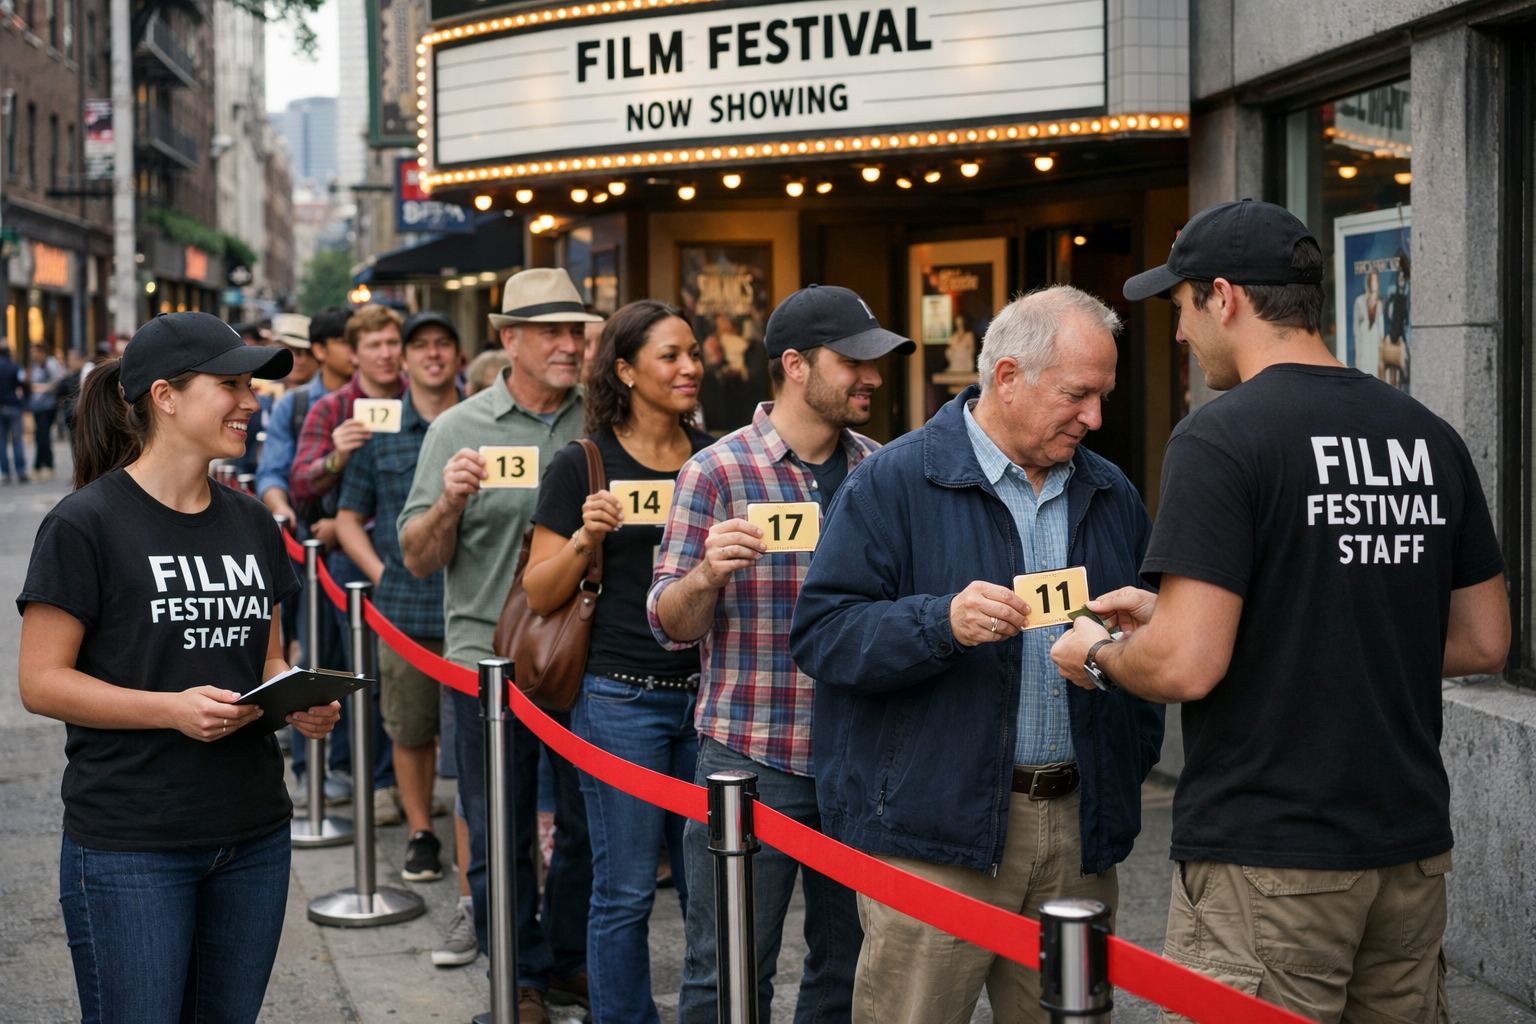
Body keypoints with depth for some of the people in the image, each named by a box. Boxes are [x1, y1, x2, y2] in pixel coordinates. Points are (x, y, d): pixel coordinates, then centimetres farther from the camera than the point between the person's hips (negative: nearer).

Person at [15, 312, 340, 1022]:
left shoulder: (250, 523, 11)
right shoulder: (86, 523, -9)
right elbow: (41, 682, -11)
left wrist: (300, 703, -3)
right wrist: (174, 708, -22)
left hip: (253, 838, 6)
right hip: (129, 847, -6)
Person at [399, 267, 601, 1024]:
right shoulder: (458, 429, -1)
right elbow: (419, 559, -2)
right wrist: (450, 500, -20)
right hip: (490, 660, -2)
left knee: (591, 827, 12)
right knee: (501, 839, 7)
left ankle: (570, 960, 31)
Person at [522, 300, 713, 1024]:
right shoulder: (583, 465, -2)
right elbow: (539, 595, -3)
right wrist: (586, 539, -19)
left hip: (706, 690, 4)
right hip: (622, 697, -4)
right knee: (625, 890, 1)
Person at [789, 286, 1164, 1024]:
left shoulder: (1112, 495, 14)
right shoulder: (894, 483, -4)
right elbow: (821, 632, -10)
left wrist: (1132, 763, 13)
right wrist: (943, 624, -24)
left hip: (1079, 827, 5)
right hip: (934, 831, -5)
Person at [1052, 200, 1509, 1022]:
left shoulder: (1221, 437, -13)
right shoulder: (1429, 437, 7)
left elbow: (1187, 667, -19)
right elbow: (1483, 643, 12)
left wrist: (1098, 659, 1)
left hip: (1266, 860, -7)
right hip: (1410, 846, 7)